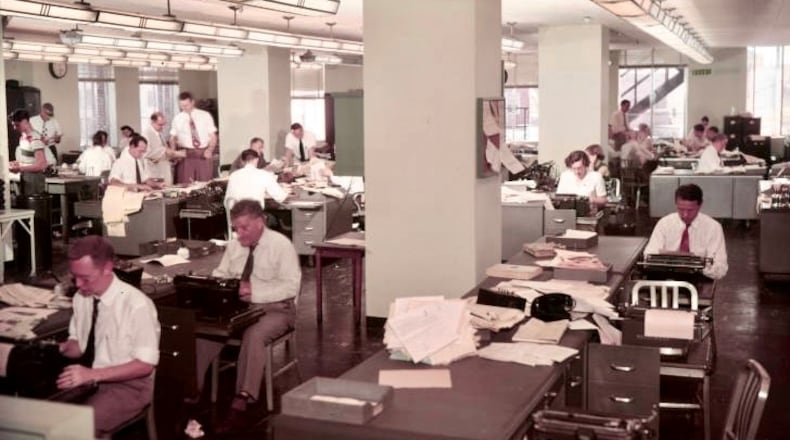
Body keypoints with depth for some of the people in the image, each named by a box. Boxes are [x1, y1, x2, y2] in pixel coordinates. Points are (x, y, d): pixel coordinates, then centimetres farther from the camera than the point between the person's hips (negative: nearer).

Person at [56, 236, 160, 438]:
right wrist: (62, 348, -10)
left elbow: (145, 364, -16)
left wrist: (93, 374, -23)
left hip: (128, 385, -6)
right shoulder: (81, 298, 0)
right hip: (88, 379, 6)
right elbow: (79, 344, 13)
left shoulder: (136, 304, -19)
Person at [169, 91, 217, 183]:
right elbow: (173, 138, 9)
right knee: (186, 184, -5)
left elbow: (213, 135, 4)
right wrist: (173, 153, -7)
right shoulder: (177, 118, 6)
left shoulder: (205, 115, 4)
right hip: (185, 155, 0)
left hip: (204, 155, 0)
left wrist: (210, 150, -12)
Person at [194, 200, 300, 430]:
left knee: (254, 335, -36)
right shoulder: (234, 245, 8)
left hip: (274, 308, -5)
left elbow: (291, 286, -18)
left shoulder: (281, 245, -11)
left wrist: (256, 293, -28)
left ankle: (242, 400, -35)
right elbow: (220, 273, 14)